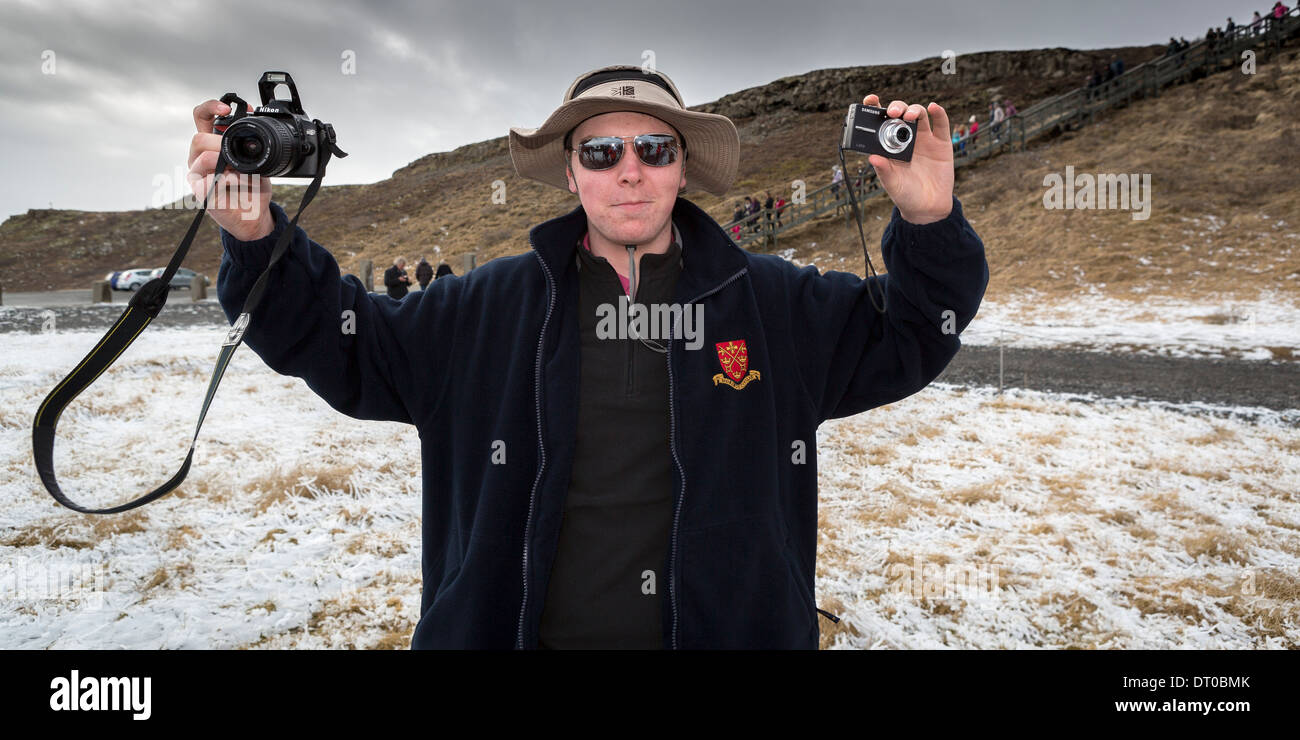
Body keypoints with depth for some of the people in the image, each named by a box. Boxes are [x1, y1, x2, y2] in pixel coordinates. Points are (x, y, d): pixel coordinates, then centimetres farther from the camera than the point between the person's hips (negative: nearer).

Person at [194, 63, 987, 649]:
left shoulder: (774, 301, -3)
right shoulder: (496, 304, -3)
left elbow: (907, 333, 3)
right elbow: (350, 345, 2)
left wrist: (929, 224, -14)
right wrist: (259, 239, -12)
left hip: (730, 626, 1)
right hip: (518, 626, 1)